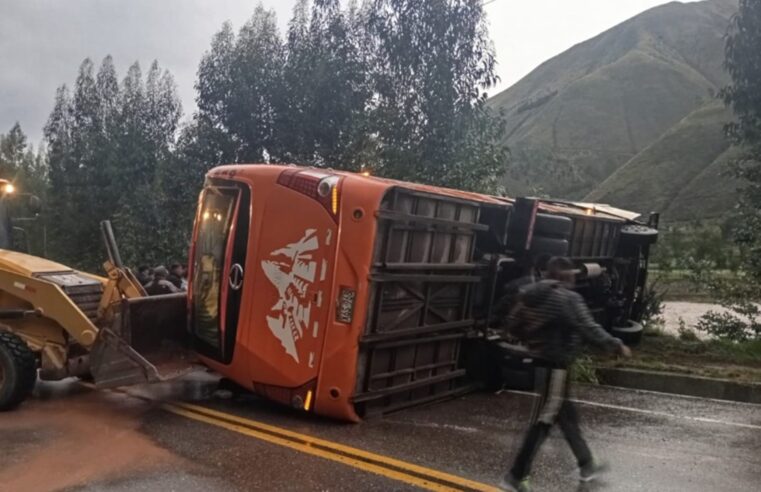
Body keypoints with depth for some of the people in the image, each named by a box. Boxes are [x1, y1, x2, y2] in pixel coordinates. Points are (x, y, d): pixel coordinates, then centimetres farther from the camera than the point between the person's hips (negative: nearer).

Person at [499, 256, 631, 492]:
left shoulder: (531, 294, 5)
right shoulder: (569, 298, -16)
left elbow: (512, 324, 9)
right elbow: (589, 329, -17)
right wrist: (617, 346, -4)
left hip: (536, 363, 9)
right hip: (555, 366, -8)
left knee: (566, 414, 21)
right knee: (542, 421, -1)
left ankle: (587, 465, 38)